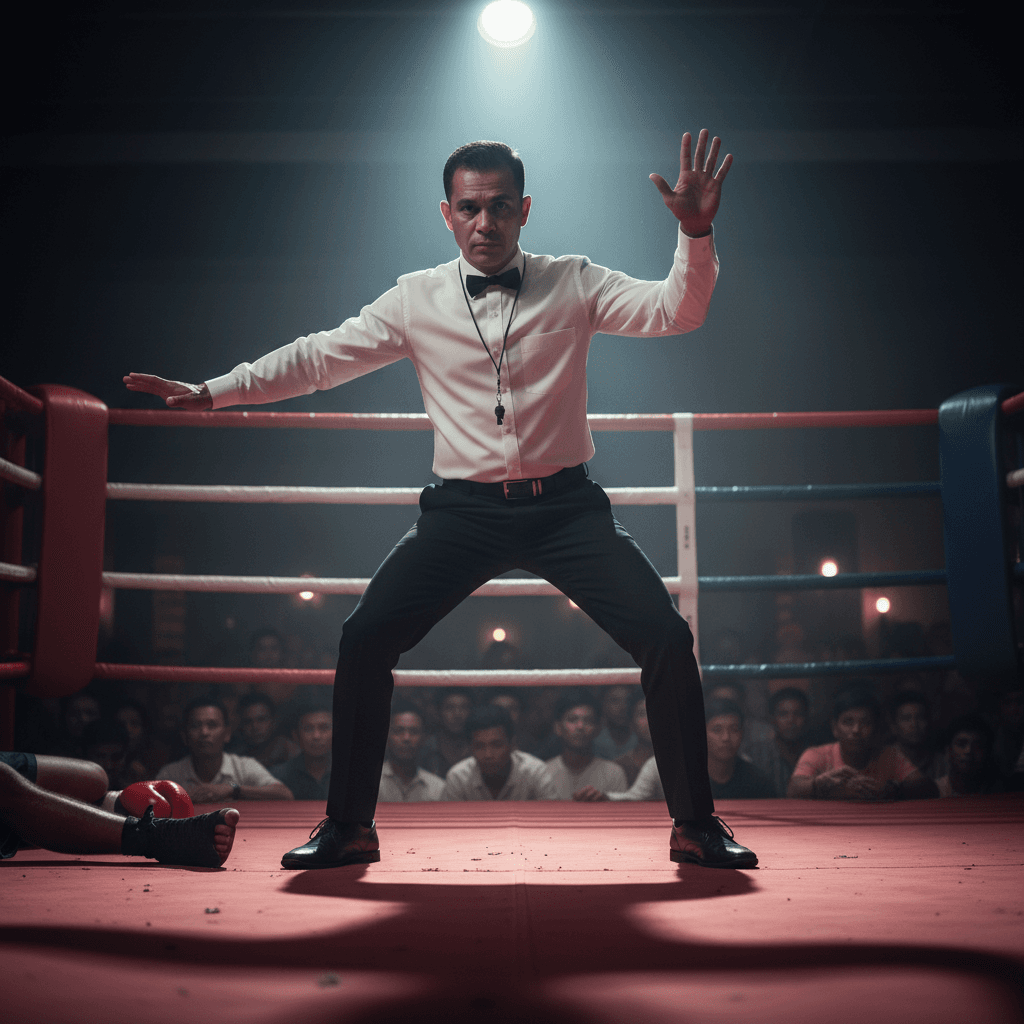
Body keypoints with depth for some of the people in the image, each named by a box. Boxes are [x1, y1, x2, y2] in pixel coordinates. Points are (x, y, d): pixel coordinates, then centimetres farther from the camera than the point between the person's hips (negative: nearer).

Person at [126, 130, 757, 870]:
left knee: (667, 639, -12)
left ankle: (695, 823, 8)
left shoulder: (572, 284, 4)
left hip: (565, 506, 0)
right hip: (465, 510, 1)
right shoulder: (417, 300, 5)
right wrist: (213, 391, 0)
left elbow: (675, 312, -5)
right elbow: (320, 358, 6)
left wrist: (696, 234, -22)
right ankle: (349, 825, 7)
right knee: (366, 639, -12)